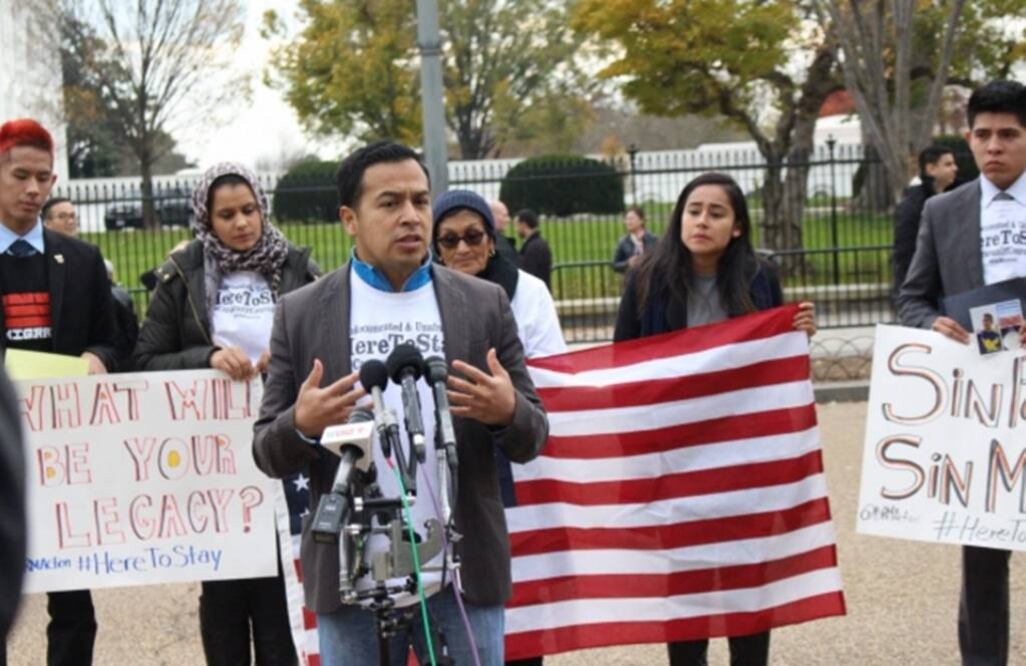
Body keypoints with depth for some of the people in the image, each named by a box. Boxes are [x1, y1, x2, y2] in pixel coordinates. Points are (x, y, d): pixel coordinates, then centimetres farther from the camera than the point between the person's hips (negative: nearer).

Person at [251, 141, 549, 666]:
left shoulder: (484, 304, 6)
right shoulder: (300, 314, 4)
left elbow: (531, 438, 7)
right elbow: (267, 453, 5)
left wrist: (508, 412, -16)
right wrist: (302, 425, -18)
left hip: (462, 579, 0)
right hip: (351, 583, 0)